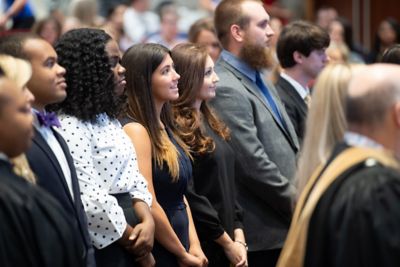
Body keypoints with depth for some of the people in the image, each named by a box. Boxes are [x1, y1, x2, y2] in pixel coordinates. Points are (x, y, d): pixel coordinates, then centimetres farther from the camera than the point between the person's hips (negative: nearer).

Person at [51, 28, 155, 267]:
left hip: (129, 244, 9)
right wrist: (137, 245, -12)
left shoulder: (108, 119, 12)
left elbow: (133, 177, 11)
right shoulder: (70, 126, -17)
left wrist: (147, 221, -9)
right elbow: (90, 201, -22)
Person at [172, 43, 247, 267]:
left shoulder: (210, 122, 13)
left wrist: (238, 237, 2)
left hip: (225, 245, 8)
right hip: (200, 247, -8)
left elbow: (228, 183, 12)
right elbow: (188, 195, -17)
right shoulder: (176, 128, -14)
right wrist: (227, 242, -10)